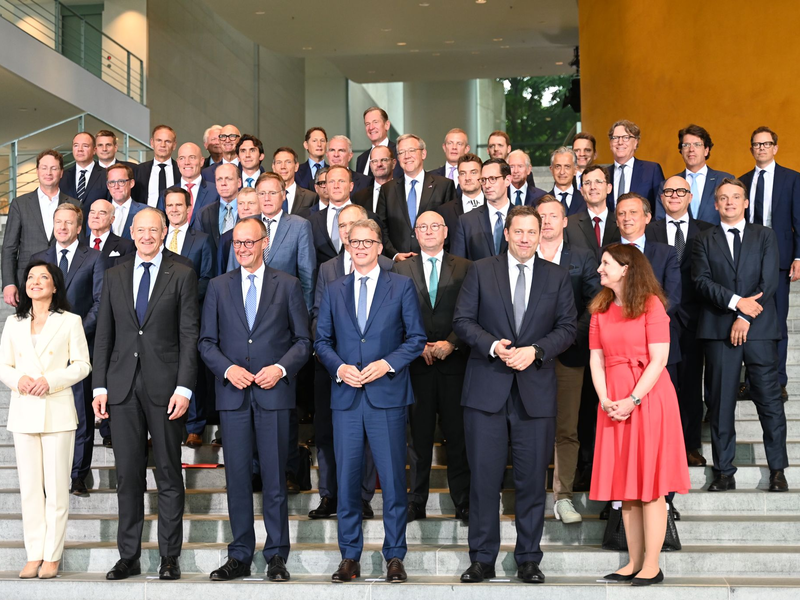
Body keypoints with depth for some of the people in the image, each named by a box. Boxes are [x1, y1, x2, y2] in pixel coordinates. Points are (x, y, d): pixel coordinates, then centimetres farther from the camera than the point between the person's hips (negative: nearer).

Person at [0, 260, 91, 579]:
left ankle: (52, 556, 4)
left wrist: (50, 381, -15)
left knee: (56, 487, -3)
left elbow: (81, 365, -1)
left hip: (57, 411, -3)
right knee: (29, 487, 3)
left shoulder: (70, 322, 4)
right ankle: (34, 555, 9)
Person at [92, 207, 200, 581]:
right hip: (123, 386, 3)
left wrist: (184, 388, -10)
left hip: (164, 386, -3)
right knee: (127, 475, 6)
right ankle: (129, 556, 13)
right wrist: (100, 387, 4)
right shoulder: (115, 276, 12)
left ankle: (169, 556, 10)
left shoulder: (182, 274, 2)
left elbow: (189, 334, -3)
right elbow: (103, 335, 11)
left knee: (169, 474, 3)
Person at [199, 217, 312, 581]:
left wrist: (281, 368, -11)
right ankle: (240, 557, 11)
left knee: (274, 478, 1)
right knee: (237, 478, 4)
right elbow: (207, 341, 10)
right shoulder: (218, 286, 12)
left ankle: (276, 557, 9)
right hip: (233, 394, 2)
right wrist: (227, 368, -7)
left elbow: (303, 340, 6)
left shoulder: (287, 285, 7)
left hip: (274, 392, -1)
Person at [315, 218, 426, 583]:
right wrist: (339, 367, -6)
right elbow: (322, 340, 13)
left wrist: (387, 363, -11)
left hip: (387, 393, -2)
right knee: (347, 478, 4)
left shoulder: (401, 287, 6)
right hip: (345, 396, 2)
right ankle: (350, 557, 12)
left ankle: (394, 556, 9)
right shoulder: (334, 291, 13)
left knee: (392, 478, 0)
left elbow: (416, 337, 3)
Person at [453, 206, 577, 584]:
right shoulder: (481, 271, 6)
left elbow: (567, 327, 4)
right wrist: (493, 346, -14)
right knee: (484, 477, 1)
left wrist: (535, 350, -12)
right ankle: (482, 560, 10)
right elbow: (462, 320, 2)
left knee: (532, 479, 5)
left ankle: (529, 560, 16)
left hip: (535, 390, 1)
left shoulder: (557, 277, 9)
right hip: (487, 388, -1)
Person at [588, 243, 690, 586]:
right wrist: (604, 399, -7)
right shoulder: (600, 309, 12)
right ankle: (634, 563, 13)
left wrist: (633, 400, -16)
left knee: (650, 486, -3)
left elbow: (658, 359, -11)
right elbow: (596, 358, 7)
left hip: (648, 399, -6)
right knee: (625, 484, 7)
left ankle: (652, 567, 1)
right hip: (613, 402, 6)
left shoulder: (651, 304, -5)